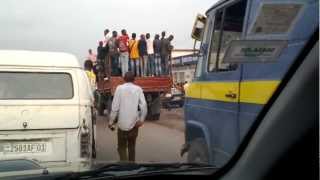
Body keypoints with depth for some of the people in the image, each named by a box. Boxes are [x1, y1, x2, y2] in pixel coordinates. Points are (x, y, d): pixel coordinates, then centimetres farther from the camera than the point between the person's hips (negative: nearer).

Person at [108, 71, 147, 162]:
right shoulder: (138, 89, 2)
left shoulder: (120, 88, -2)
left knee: (122, 147, 8)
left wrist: (111, 121, -1)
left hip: (122, 123, -2)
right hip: (134, 123, 2)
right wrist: (141, 119, -6)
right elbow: (143, 105, -9)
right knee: (132, 146, 19)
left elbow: (115, 107, -7)